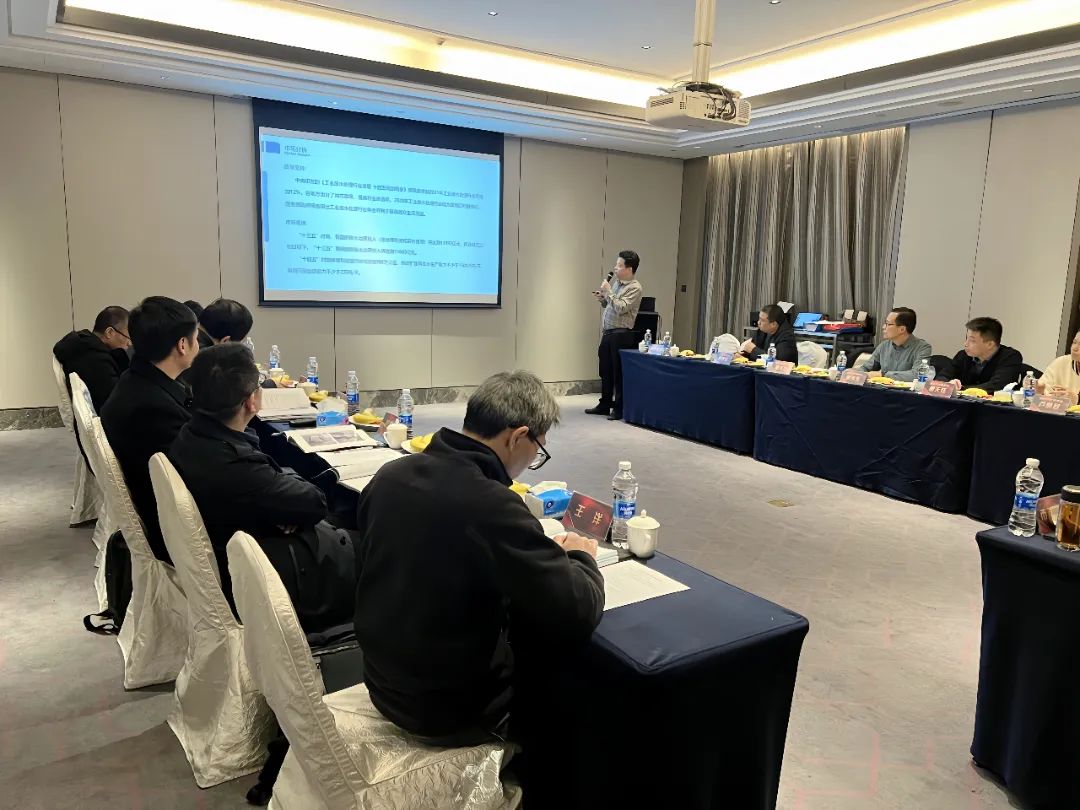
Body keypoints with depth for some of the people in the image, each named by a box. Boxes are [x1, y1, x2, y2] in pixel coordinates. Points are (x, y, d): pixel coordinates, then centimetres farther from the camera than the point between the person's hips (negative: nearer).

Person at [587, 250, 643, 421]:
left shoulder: (634, 288, -11)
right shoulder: (617, 283, 15)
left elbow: (620, 308, -22)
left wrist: (608, 292, -14)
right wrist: (602, 299, 6)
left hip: (621, 335, -8)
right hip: (607, 333, 8)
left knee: (618, 373, -1)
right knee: (605, 371, 15)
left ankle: (619, 409, 9)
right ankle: (604, 405, 26)